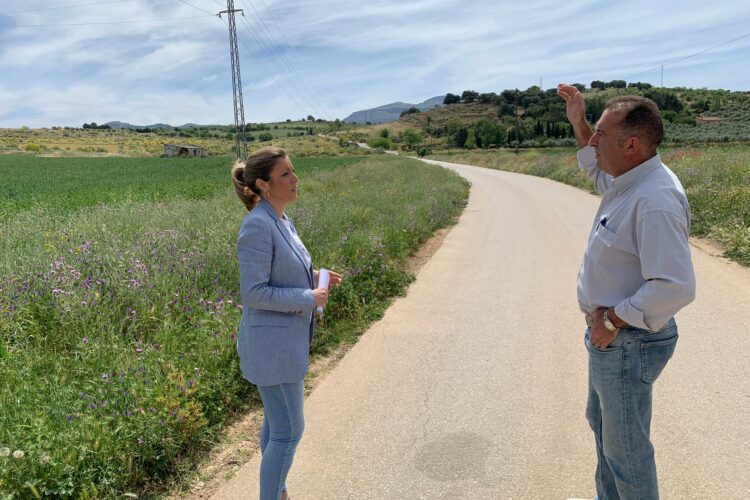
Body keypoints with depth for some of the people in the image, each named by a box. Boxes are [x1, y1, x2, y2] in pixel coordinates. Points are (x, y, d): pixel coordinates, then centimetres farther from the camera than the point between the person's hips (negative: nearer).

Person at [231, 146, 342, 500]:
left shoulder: (280, 220, 7)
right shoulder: (257, 225, -22)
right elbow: (253, 292, -24)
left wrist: (314, 279, 2)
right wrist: (310, 298, -18)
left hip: (286, 339, 10)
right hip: (272, 344, -10)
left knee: (276, 423, 22)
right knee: (289, 431, 1)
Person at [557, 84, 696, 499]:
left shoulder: (655, 200, -30)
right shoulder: (629, 181, 2)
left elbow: (675, 287, -35)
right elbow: (597, 170, 27)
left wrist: (613, 320, -24)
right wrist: (578, 122, 20)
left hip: (629, 343, -11)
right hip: (609, 335, 11)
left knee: (625, 447, 8)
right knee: (602, 423, 29)